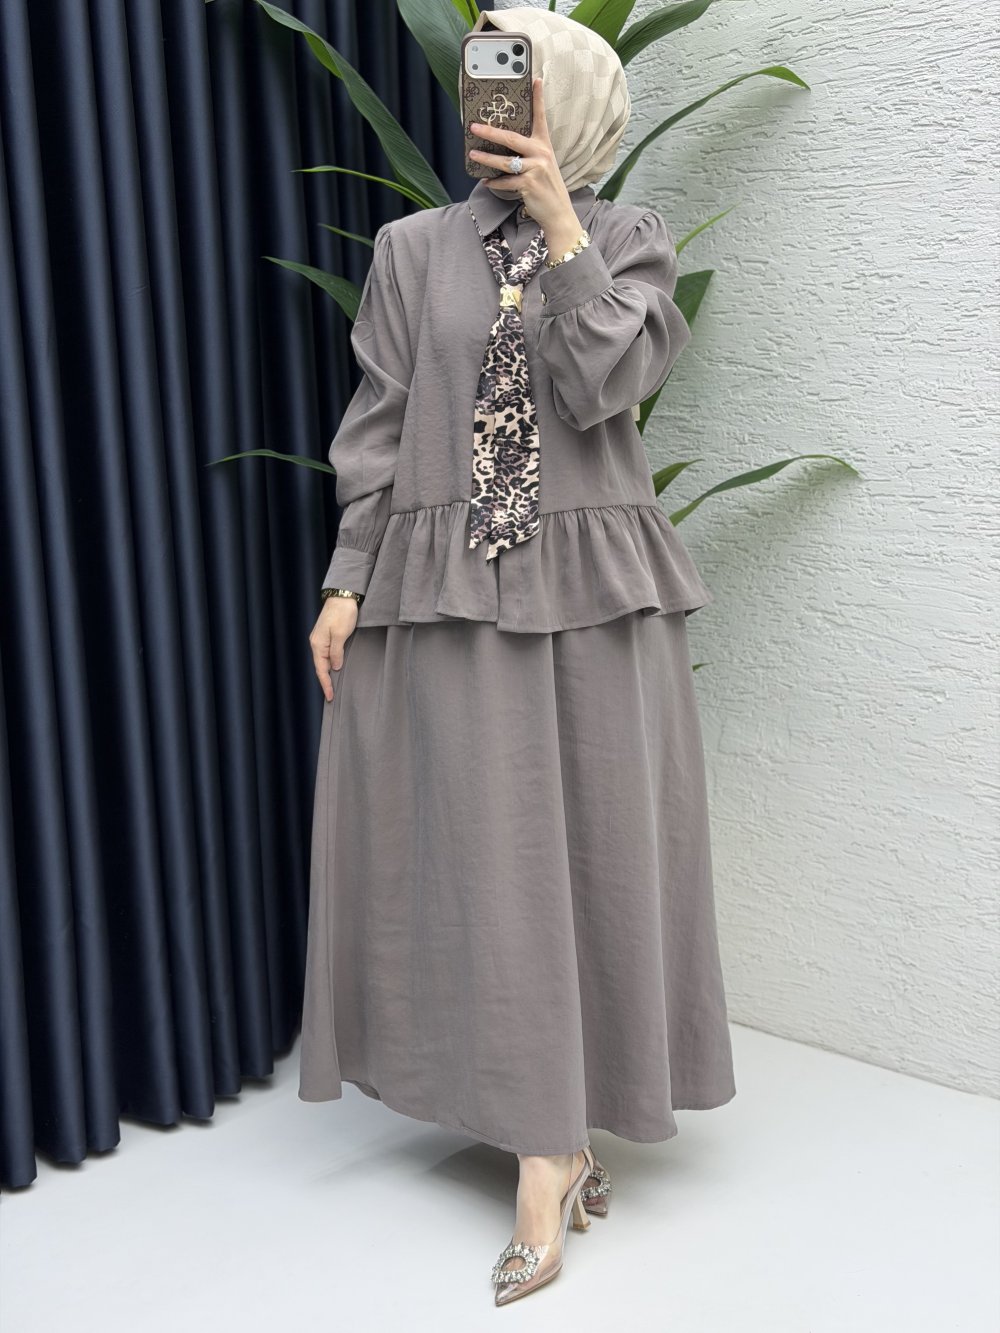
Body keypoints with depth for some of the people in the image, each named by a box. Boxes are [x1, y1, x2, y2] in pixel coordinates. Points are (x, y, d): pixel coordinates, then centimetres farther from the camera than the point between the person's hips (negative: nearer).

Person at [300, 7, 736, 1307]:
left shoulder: (628, 238, 5)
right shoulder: (415, 248, 7)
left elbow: (602, 386, -11)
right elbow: (377, 428, 6)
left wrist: (560, 224, -12)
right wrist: (347, 581, 1)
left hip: (596, 587, 0)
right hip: (447, 591, 0)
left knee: (600, 847, 4)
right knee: (488, 856, 0)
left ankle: (568, 1113, 21)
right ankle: (551, 1152, 12)